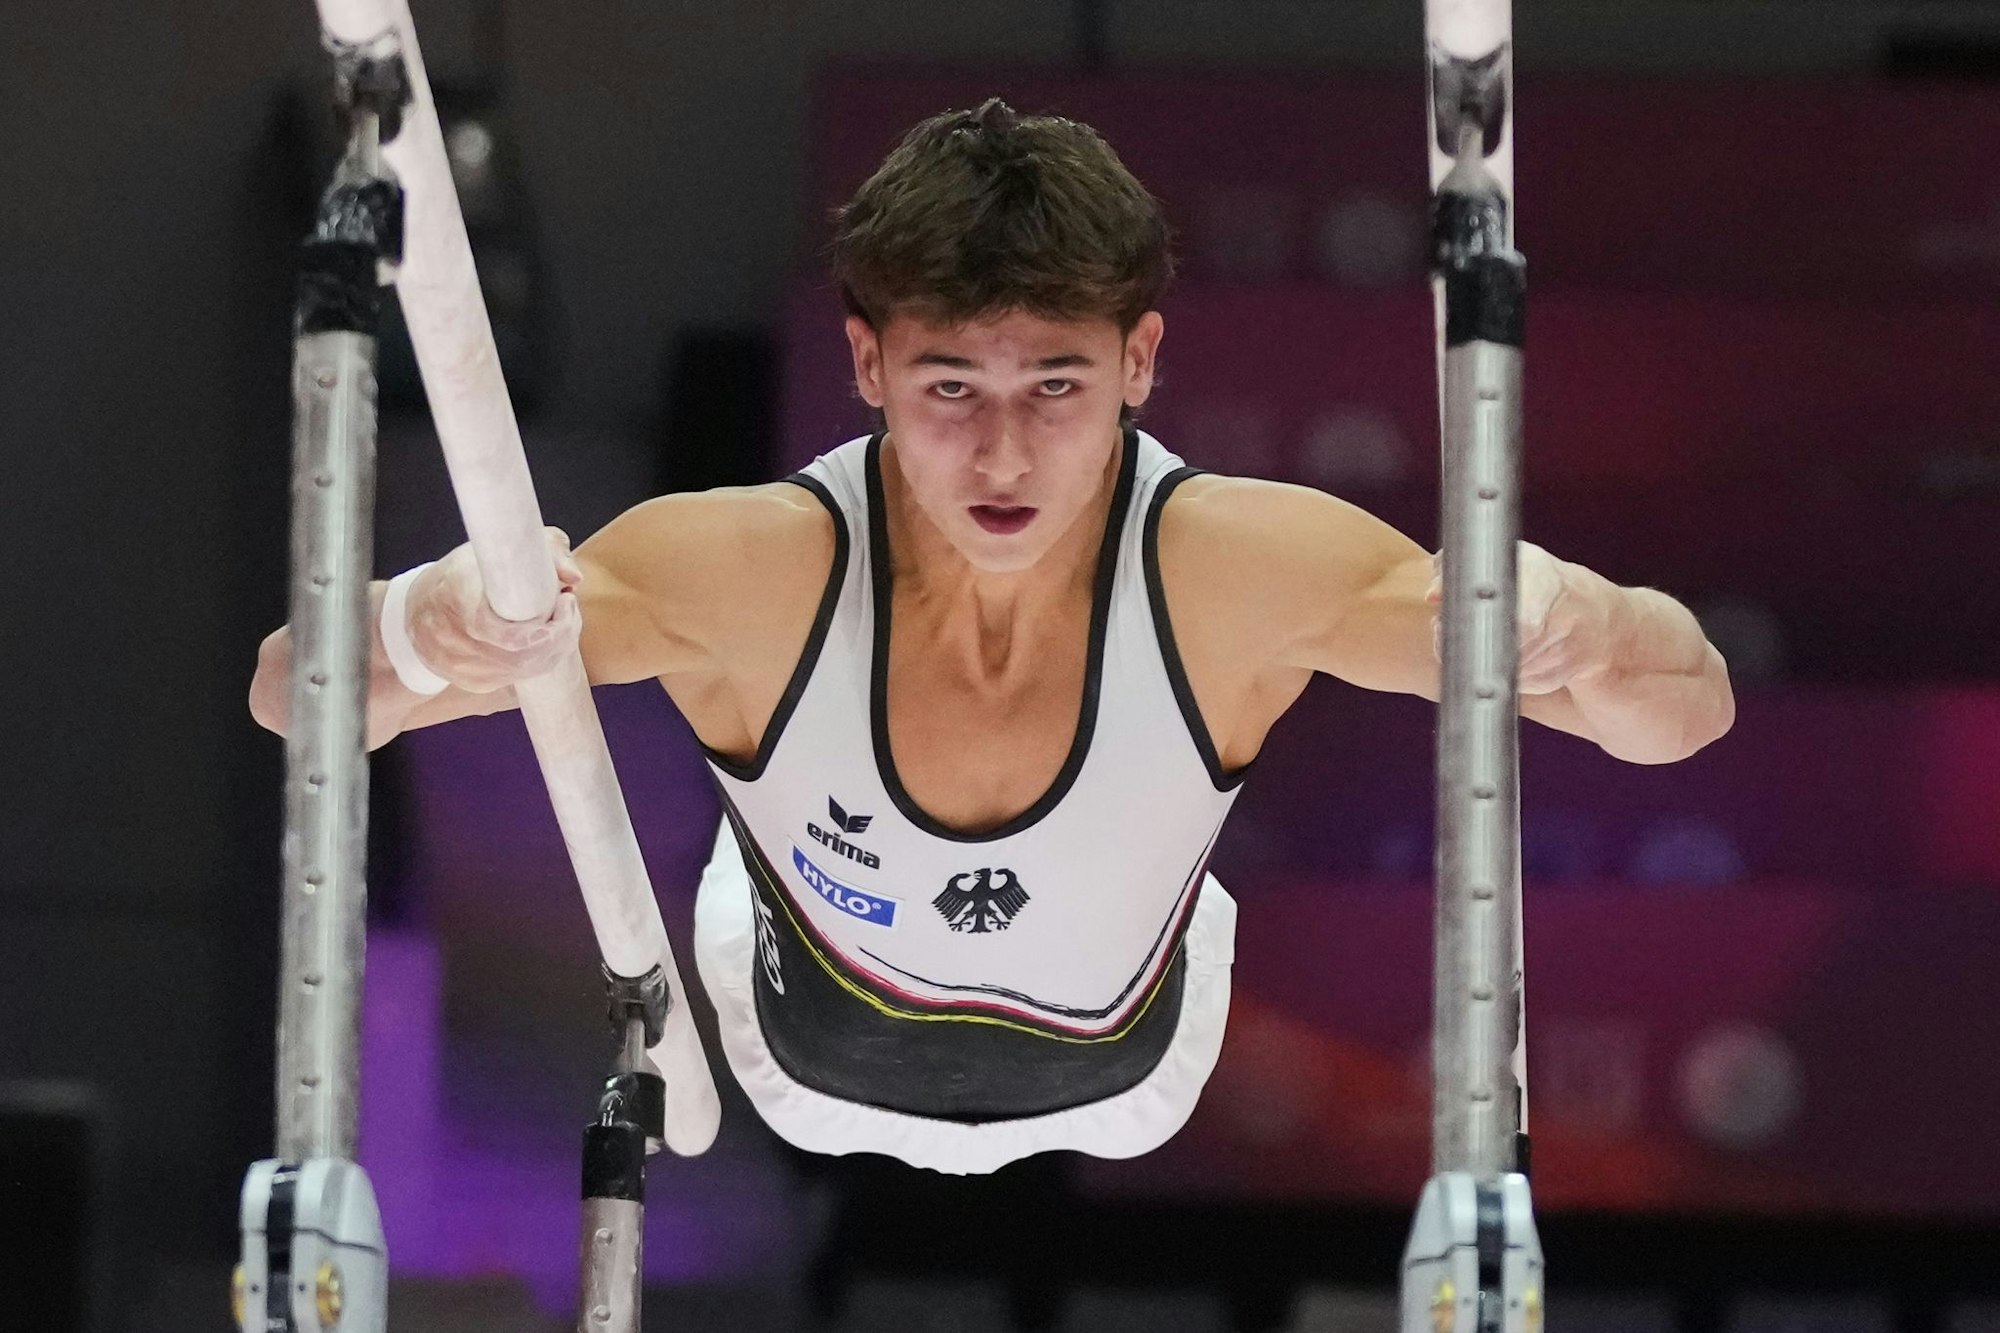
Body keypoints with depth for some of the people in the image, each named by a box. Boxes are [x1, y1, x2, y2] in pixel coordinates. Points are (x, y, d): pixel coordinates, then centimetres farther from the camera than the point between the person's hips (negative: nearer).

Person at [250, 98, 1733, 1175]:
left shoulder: (1237, 569, -40)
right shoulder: (748, 575, -41)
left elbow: (1693, 706, -39)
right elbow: (292, 696, -41)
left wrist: (1583, 641, -65)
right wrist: (427, 637, -66)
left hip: (1122, 1077, 1)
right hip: (815, 1076, -1)